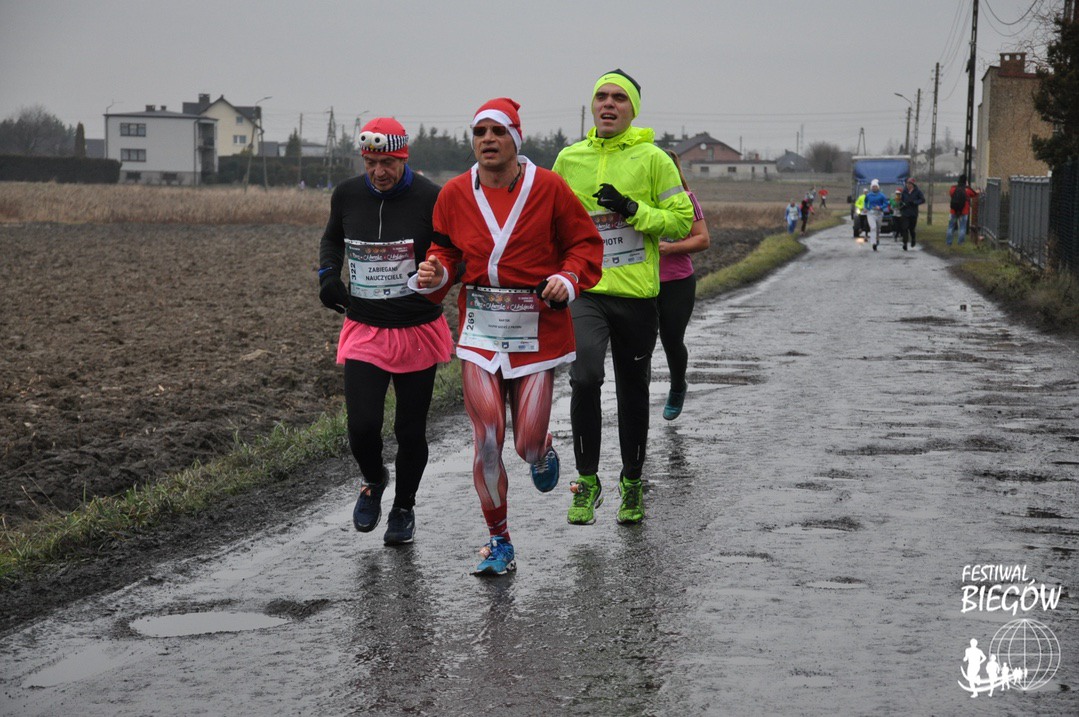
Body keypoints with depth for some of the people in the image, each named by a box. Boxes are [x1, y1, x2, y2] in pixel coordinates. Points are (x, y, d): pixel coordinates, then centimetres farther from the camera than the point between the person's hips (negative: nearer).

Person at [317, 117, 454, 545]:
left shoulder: (429, 198, -12)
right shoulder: (347, 195, 0)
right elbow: (332, 238, 21)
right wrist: (328, 275, 3)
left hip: (418, 332, -2)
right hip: (364, 331, 2)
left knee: (410, 430, 8)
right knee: (362, 427, -8)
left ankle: (404, 508, 31)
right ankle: (373, 480, 26)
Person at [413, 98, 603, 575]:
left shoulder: (547, 188, -4)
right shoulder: (455, 194, 2)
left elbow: (585, 242, 4)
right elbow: (445, 248, 15)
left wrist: (568, 279, -14)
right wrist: (434, 273, -7)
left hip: (536, 331, -2)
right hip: (480, 334, 2)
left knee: (527, 444, 0)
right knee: (487, 442, -4)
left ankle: (542, 449, 42)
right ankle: (499, 544, 12)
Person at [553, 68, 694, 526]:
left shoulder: (652, 159, -2)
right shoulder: (569, 159, 7)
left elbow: (682, 220, -3)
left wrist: (634, 210, -16)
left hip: (635, 293, 0)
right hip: (584, 288, 1)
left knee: (633, 390, 11)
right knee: (585, 377, -20)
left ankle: (632, 483, 28)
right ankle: (587, 481, -6)